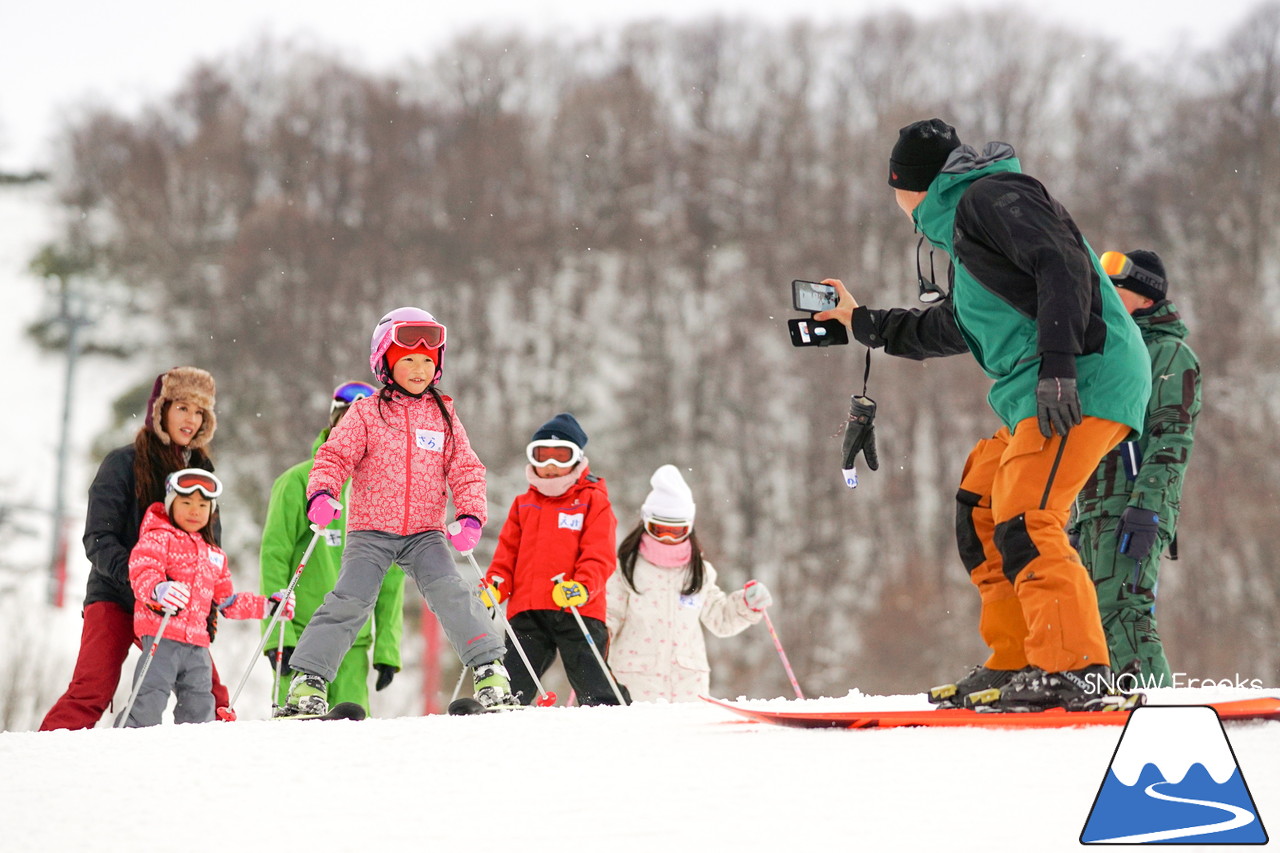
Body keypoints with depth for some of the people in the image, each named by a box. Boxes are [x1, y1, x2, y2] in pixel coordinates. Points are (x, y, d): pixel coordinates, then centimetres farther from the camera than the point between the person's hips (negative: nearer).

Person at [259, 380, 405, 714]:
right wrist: (277, 633, -12)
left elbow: (392, 575, 15)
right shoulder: (300, 482, 1)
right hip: (302, 633, -3)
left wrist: (388, 646, 9)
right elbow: (274, 557, -3)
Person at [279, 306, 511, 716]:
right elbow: (335, 455, -3)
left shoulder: (443, 416, 10)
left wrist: (470, 515, -7)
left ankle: (490, 671, -13)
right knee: (350, 600, -13)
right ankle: (307, 679, -6)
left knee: (451, 593, -17)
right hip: (370, 531, -2)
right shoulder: (366, 414, 2)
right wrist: (321, 493, -23)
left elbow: (466, 470, 9)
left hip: (425, 532, 2)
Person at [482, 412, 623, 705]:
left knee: (594, 691, -6)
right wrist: (494, 587, 1)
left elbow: (599, 557, -4)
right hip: (527, 612, 4)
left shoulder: (593, 502, 6)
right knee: (511, 687, 0)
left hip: (577, 612, -4)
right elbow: (507, 554, 19)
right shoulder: (523, 505, 21)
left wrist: (581, 587, -22)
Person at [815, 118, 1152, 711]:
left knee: (1023, 522, -19)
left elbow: (1063, 267, -17)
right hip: (1037, 394, 11)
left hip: (1083, 378, -11)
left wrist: (1057, 363, -25)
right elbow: (953, 328, 44)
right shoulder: (962, 228, 29)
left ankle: (1076, 669, -24)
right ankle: (1015, 662, 13)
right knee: (979, 510, 15)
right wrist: (863, 323, 50)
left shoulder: (992, 197, -2)